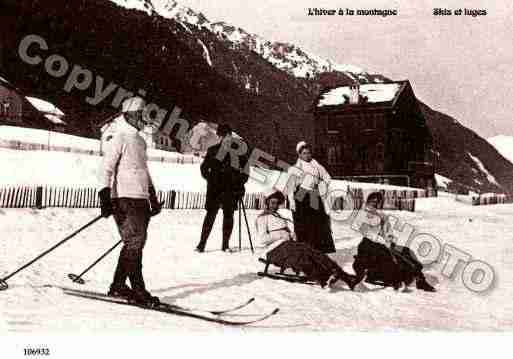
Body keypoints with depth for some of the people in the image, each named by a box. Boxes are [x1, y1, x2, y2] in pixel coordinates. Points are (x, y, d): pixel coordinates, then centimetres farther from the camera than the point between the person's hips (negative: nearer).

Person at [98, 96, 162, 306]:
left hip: (140, 198, 8)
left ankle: (118, 286, 17)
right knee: (135, 241, -10)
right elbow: (106, 167, -13)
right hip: (125, 198, -8)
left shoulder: (138, 139, 22)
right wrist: (105, 196, -23)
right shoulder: (118, 137, -5)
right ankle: (138, 289, -5)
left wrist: (152, 196, 28)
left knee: (135, 242, 8)